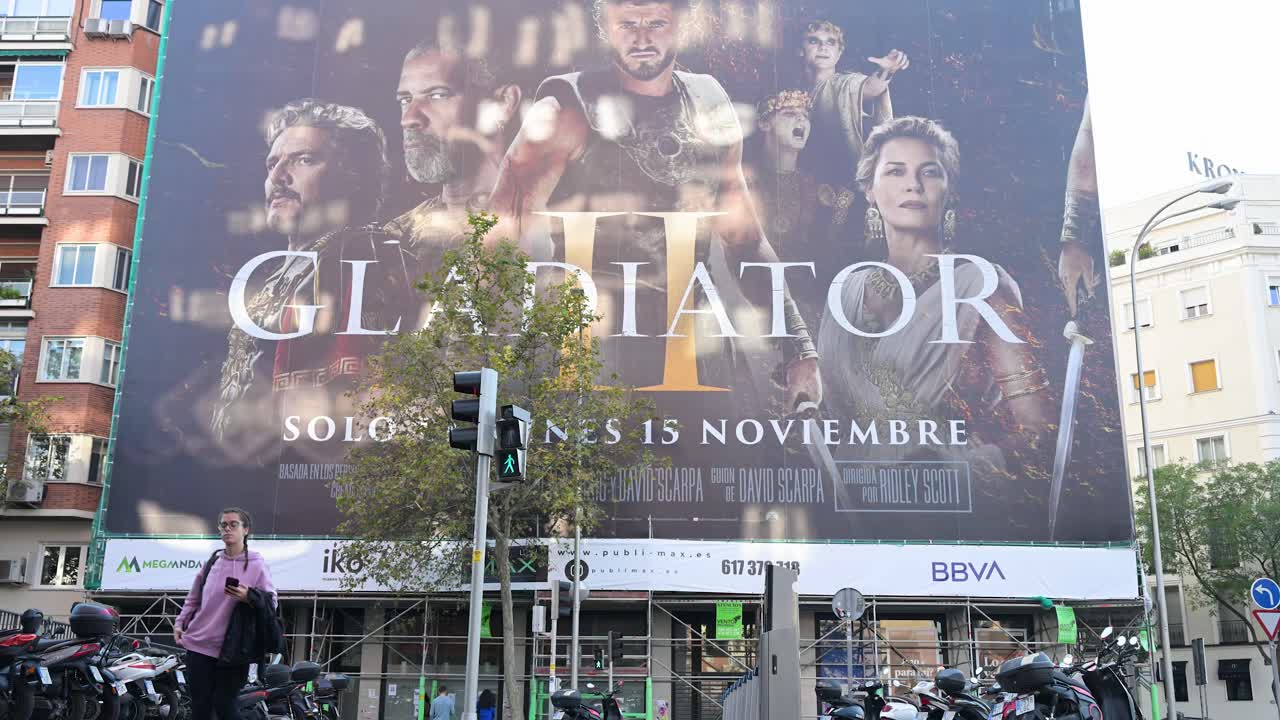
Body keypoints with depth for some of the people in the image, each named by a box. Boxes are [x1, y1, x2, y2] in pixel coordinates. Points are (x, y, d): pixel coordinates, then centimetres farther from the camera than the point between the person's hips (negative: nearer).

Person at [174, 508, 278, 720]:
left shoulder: (257, 565, -2)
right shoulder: (212, 562, 11)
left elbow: (271, 602, -5)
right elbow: (193, 599, 18)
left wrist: (249, 597, -23)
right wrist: (180, 623, 6)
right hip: (200, 644, 4)